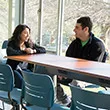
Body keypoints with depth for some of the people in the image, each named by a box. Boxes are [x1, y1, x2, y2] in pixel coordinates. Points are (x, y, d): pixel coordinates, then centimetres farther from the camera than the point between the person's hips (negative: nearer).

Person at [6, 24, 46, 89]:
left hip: (26, 69, 4)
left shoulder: (30, 43, 9)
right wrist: (24, 51, -21)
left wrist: (33, 51, -10)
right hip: (14, 70, -4)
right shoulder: (12, 43, -6)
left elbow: (43, 50, 10)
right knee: (22, 82, -31)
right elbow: (9, 52, -30)